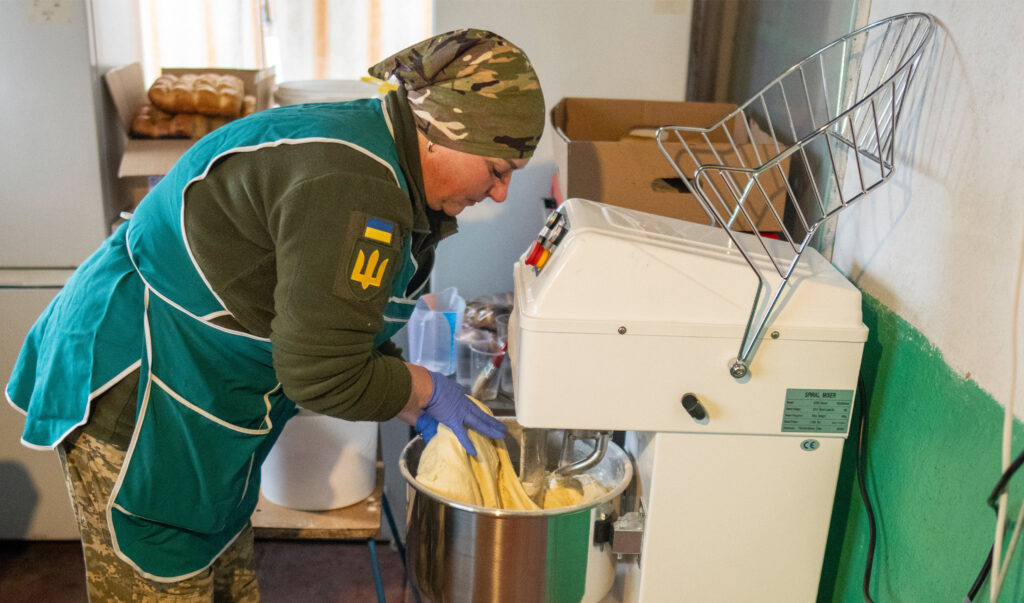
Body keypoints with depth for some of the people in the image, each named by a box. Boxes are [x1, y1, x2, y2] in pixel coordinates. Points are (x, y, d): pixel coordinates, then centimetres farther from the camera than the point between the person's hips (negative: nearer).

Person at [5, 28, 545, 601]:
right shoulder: (351, 182, -29)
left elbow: (342, 325, 13)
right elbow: (324, 376, -27)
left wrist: (420, 410, 8)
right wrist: (428, 391, -10)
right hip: (137, 400, -10)